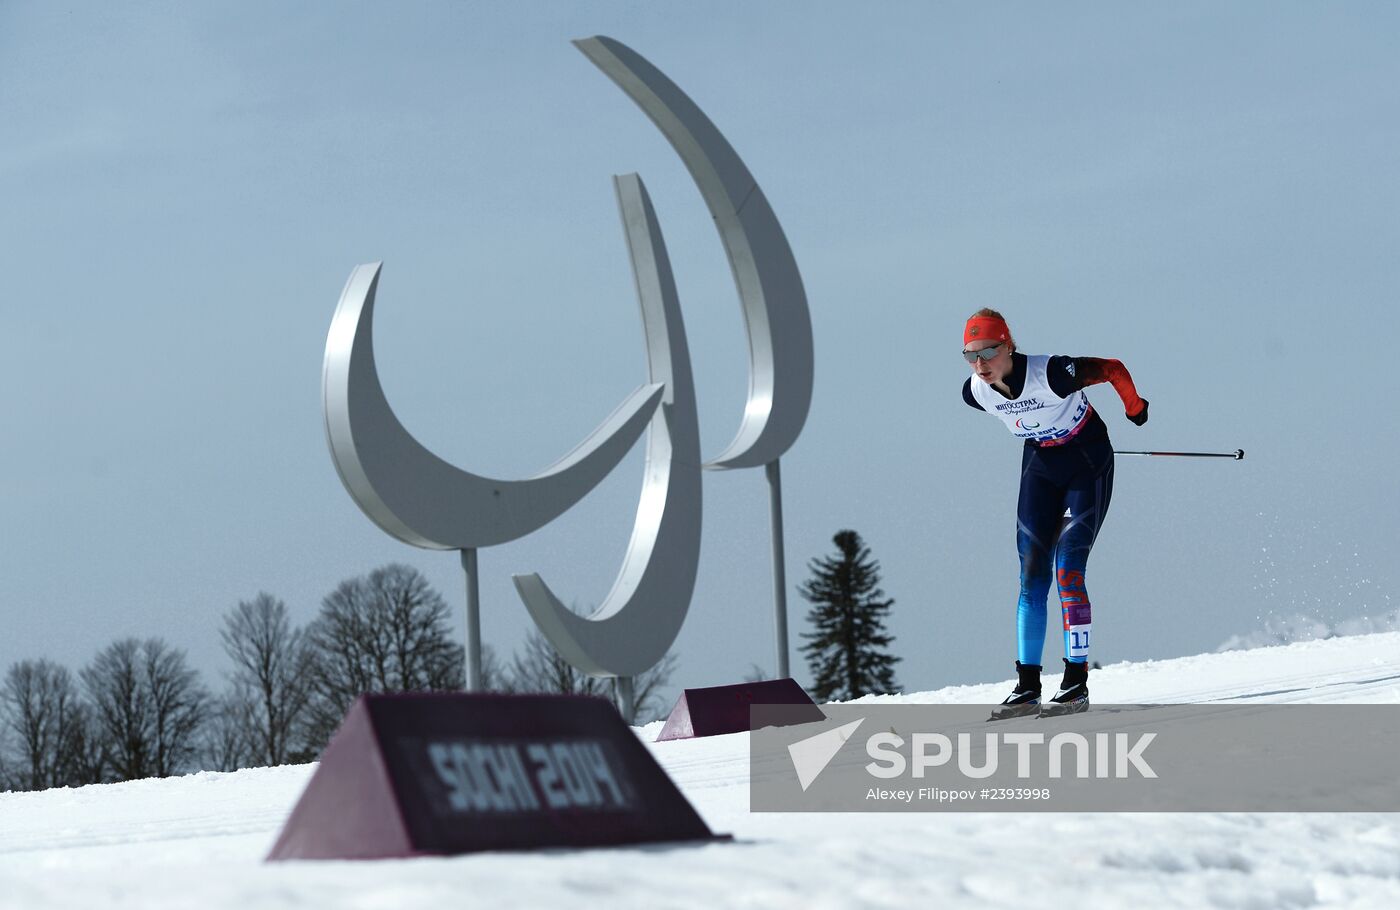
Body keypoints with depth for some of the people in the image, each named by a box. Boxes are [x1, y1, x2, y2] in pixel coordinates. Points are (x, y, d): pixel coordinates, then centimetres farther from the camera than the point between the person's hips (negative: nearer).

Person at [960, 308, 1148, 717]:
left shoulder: (1051, 374, -33)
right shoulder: (976, 392, -14)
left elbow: (1114, 369, -18)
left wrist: (1135, 408, -1)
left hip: (1088, 464, -5)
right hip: (1040, 465, 5)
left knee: (1067, 569, -14)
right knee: (1032, 576, 0)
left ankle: (1077, 683, -9)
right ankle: (1027, 686, 3)